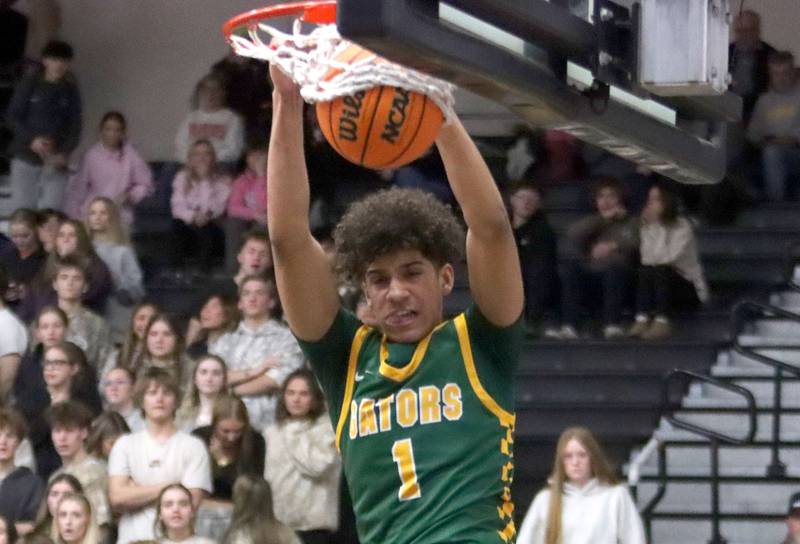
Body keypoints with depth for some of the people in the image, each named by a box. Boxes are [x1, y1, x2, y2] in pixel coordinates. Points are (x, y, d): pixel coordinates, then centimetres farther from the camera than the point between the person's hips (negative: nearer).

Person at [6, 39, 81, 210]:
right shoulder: (30, 84, 2)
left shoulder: (70, 90, 6)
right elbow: (13, 116, 0)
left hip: (56, 162, 1)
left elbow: (74, 126, 4)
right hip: (26, 159, -1)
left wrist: (64, 153, -12)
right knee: (23, 209, -1)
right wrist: (31, 140, -16)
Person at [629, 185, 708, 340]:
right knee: (644, 271, -24)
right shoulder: (646, 227, 6)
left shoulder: (683, 227, -11)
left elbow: (666, 258, -24)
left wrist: (656, 226, -20)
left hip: (689, 288, -5)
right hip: (662, 285, 5)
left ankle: (662, 323, -39)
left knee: (660, 271, -31)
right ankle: (642, 320, -35)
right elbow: (647, 260, -8)